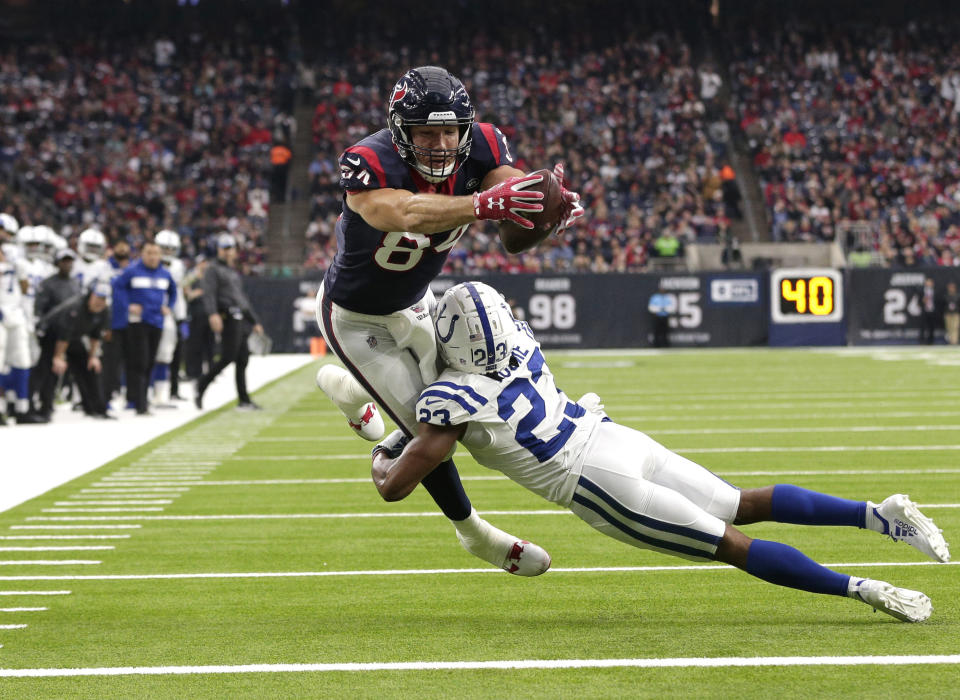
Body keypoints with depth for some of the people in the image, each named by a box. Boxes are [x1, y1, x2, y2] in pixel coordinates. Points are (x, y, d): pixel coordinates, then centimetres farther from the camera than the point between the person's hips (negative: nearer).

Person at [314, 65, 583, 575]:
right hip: (356, 317, -6)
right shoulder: (369, 165, -39)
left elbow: (518, 196, -39)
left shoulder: (479, 148, -22)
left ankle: (347, 389, 51)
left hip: (412, 302, 6)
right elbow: (406, 212, -59)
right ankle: (472, 531, 21)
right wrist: (483, 204, -76)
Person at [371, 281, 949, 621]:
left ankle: (863, 589, -10)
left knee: (735, 547, -4)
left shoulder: (452, 401, -10)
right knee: (747, 505, 16)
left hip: (600, 482, -7)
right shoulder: (524, 346, 10)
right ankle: (879, 514, 6)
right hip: (622, 437, 7)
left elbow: (394, 486, -5)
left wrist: (383, 458, 18)